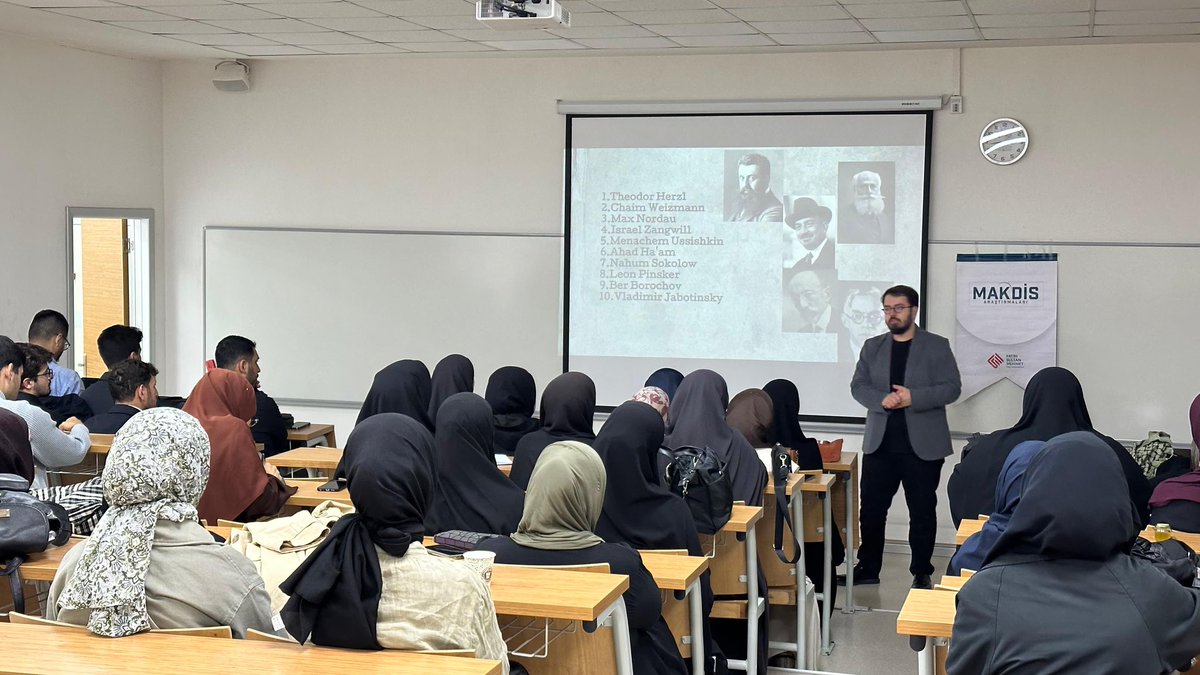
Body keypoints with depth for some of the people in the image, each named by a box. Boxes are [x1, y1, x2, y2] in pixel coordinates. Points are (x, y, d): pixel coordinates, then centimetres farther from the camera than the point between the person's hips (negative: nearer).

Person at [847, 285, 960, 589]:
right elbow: (858, 386, 5)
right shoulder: (873, 347, 11)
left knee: (922, 512, 5)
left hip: (922, 445, -3)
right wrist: (883, 400, -15)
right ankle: (868, 568, 17)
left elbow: (952, 388, -6)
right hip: (879, 444, 3)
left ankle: (922, 573, 15)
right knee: (871, 509, 6)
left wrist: (913, 398, -19)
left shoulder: (936, 346, 1)